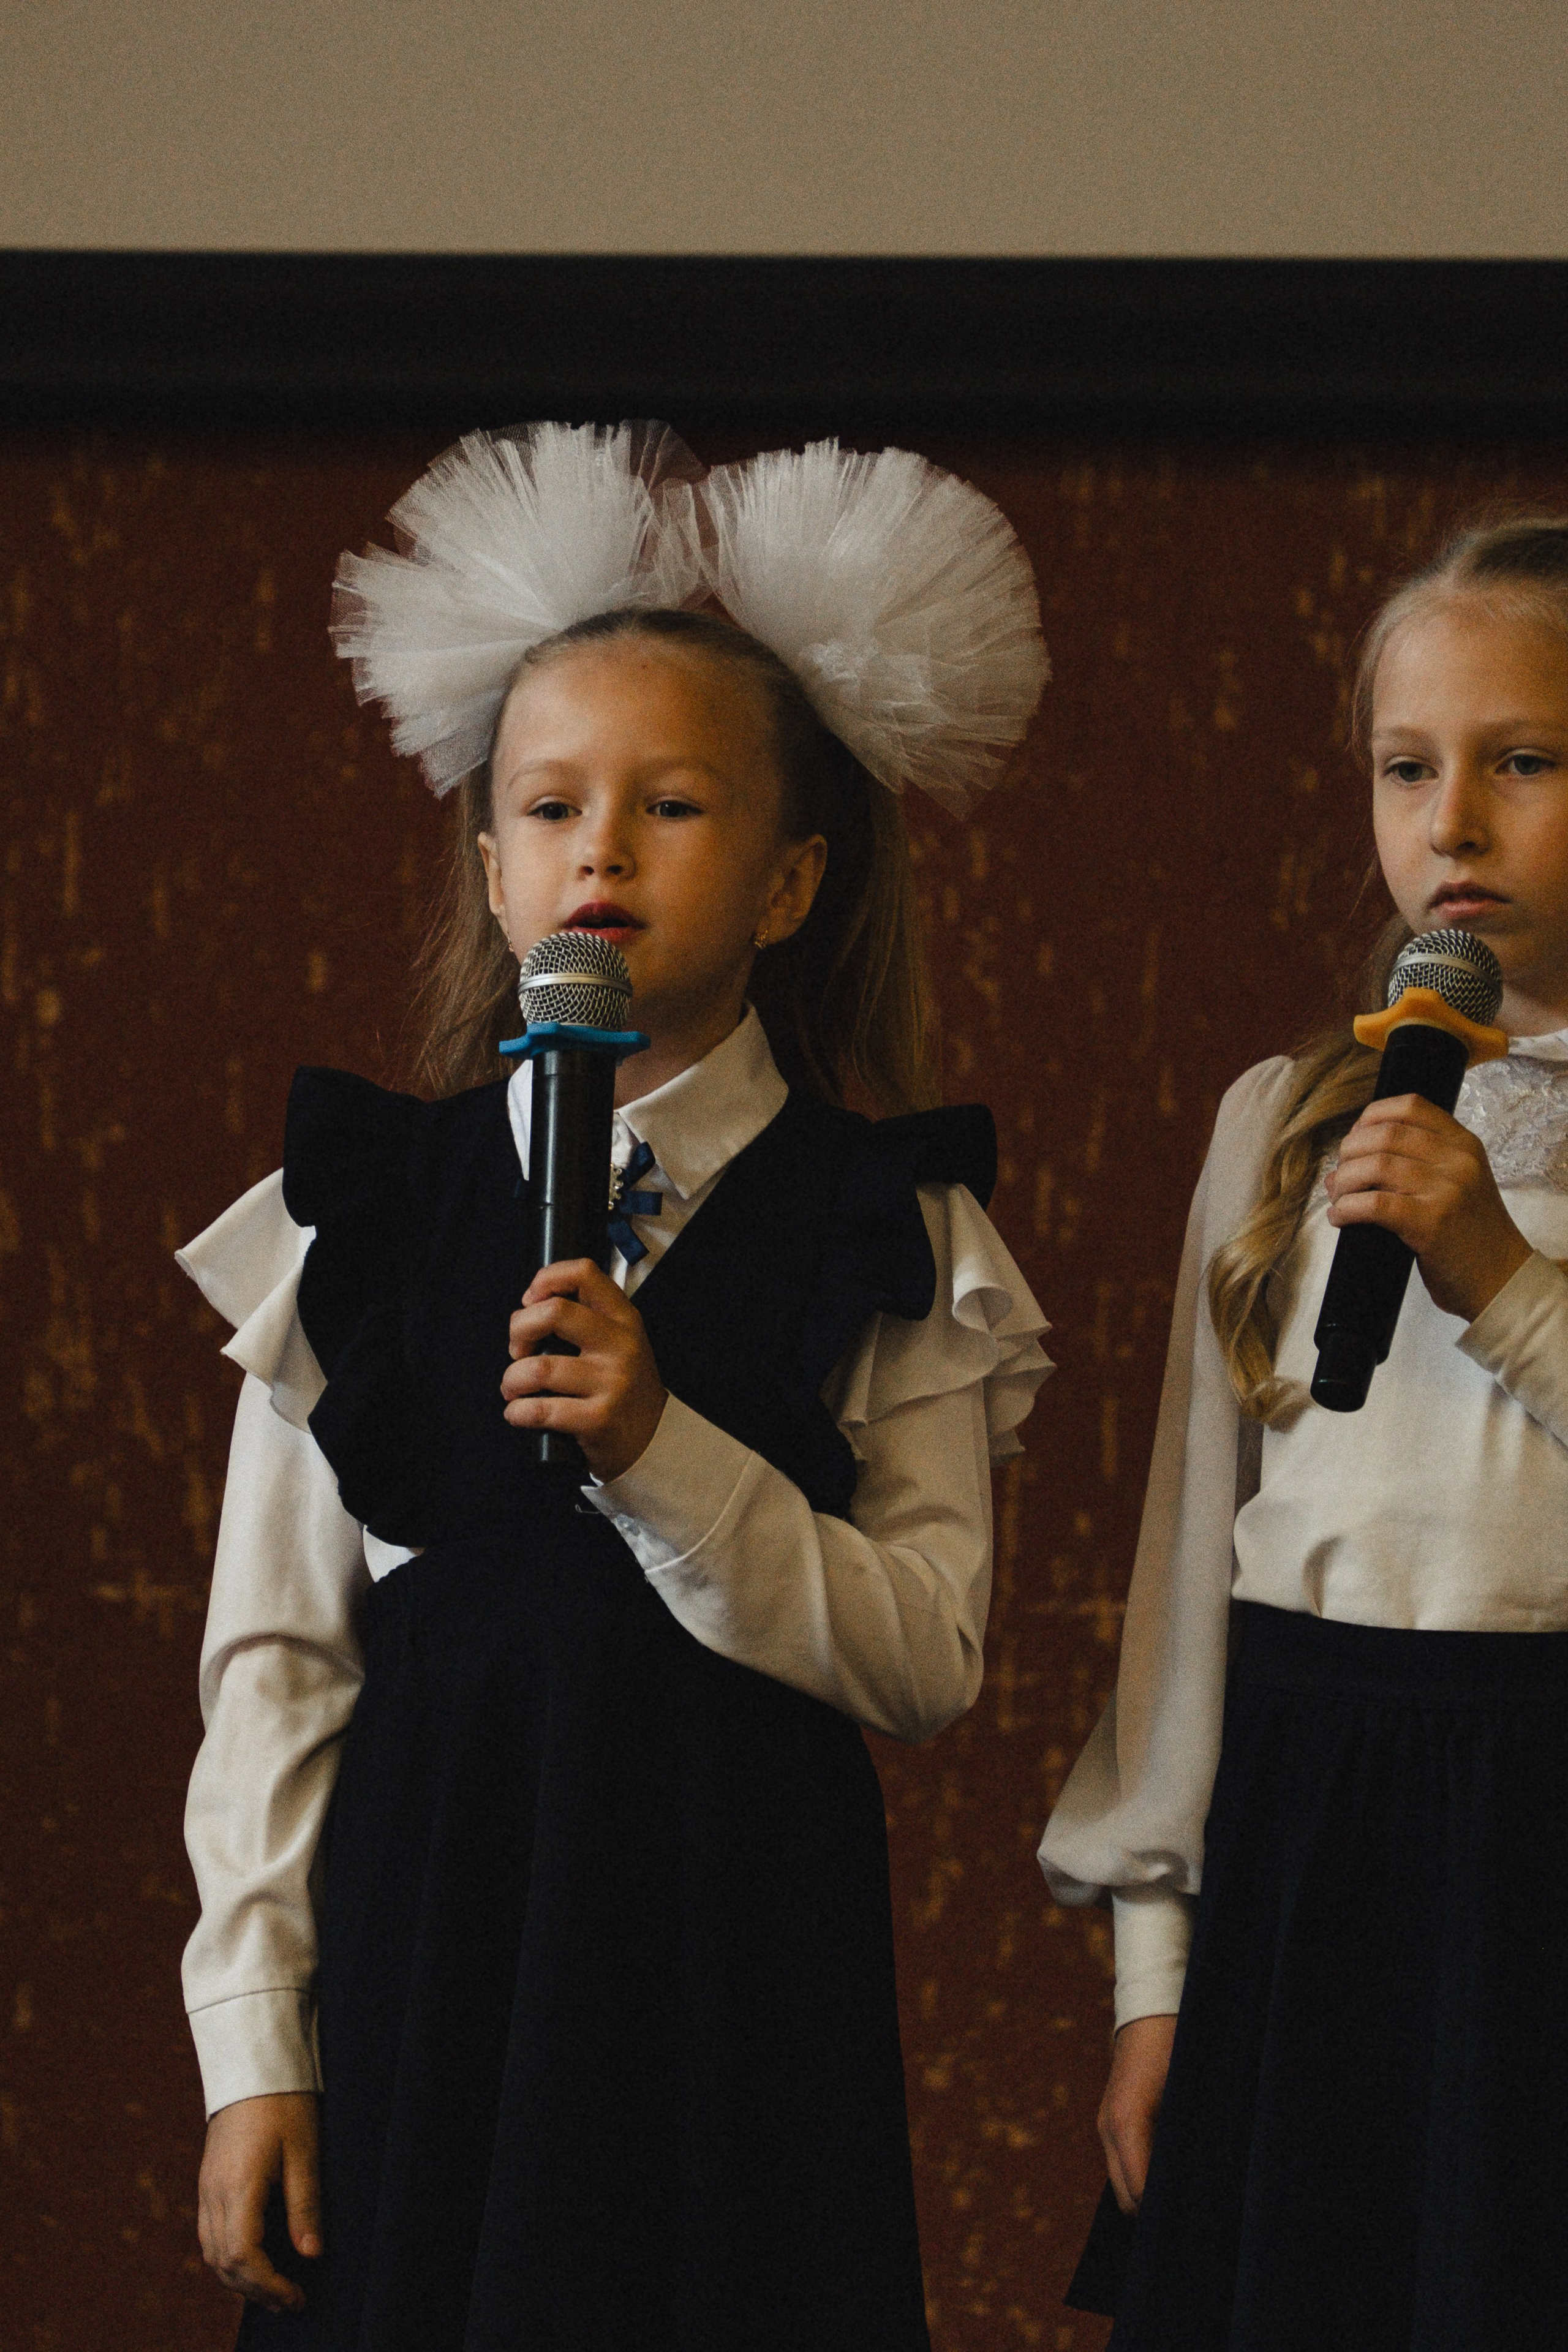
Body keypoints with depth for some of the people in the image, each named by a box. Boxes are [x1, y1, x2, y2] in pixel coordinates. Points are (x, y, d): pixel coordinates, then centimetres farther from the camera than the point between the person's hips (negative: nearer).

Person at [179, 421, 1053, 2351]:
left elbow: (930, 1658, -9)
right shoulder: (357, 1214, 3)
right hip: (418, 1933, 1)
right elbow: (275, 1655, 3)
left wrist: (660, 1453, -21)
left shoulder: (893, 1239, 0)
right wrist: (255, 2044, -1)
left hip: (738, 1962, -1)